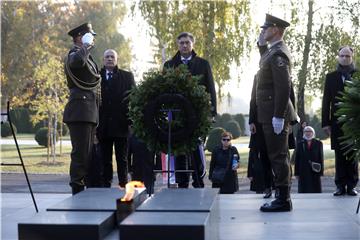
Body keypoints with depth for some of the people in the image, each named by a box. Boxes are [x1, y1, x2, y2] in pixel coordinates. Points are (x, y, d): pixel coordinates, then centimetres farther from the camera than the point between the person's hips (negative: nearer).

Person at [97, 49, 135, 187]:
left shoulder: (127, 76, 9)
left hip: (121, 124, -1)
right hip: (103, 125, 1)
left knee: (122, 159, 3)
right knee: (105, 159, 6)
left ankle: (123, 185, 8)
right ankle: (106, 185, 11)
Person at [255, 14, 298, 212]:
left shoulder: (278, 53, -16)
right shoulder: (273, 51, 14)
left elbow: (284, 87, -22)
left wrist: (278, 116, -23)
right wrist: (261, 45, 17)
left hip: (275, 115, -10)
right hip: (272, 114, 10)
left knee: (278, 157, -5)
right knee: (278, 157, 13)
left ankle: (283, 200, 0)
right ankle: (282, 197, 20)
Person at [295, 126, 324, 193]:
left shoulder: (318, 143, 6)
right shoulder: (300, 143, 7)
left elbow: (321, 158, 5)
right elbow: (297, 159, 6)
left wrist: (321, 171, -2)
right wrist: (297, 173, 1)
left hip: (315, 171, 0)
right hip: (303, 172, 0)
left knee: (316, 191, 1)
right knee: (303, 191, 0)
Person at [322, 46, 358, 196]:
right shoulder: (331, 77, 11)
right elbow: (326, 101, 8)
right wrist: (325, 122, 1)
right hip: (337, 121, 1)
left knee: (353, 154, 1)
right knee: (339, 155, 2)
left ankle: (351, 185, 6)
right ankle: (340, 185, 5)